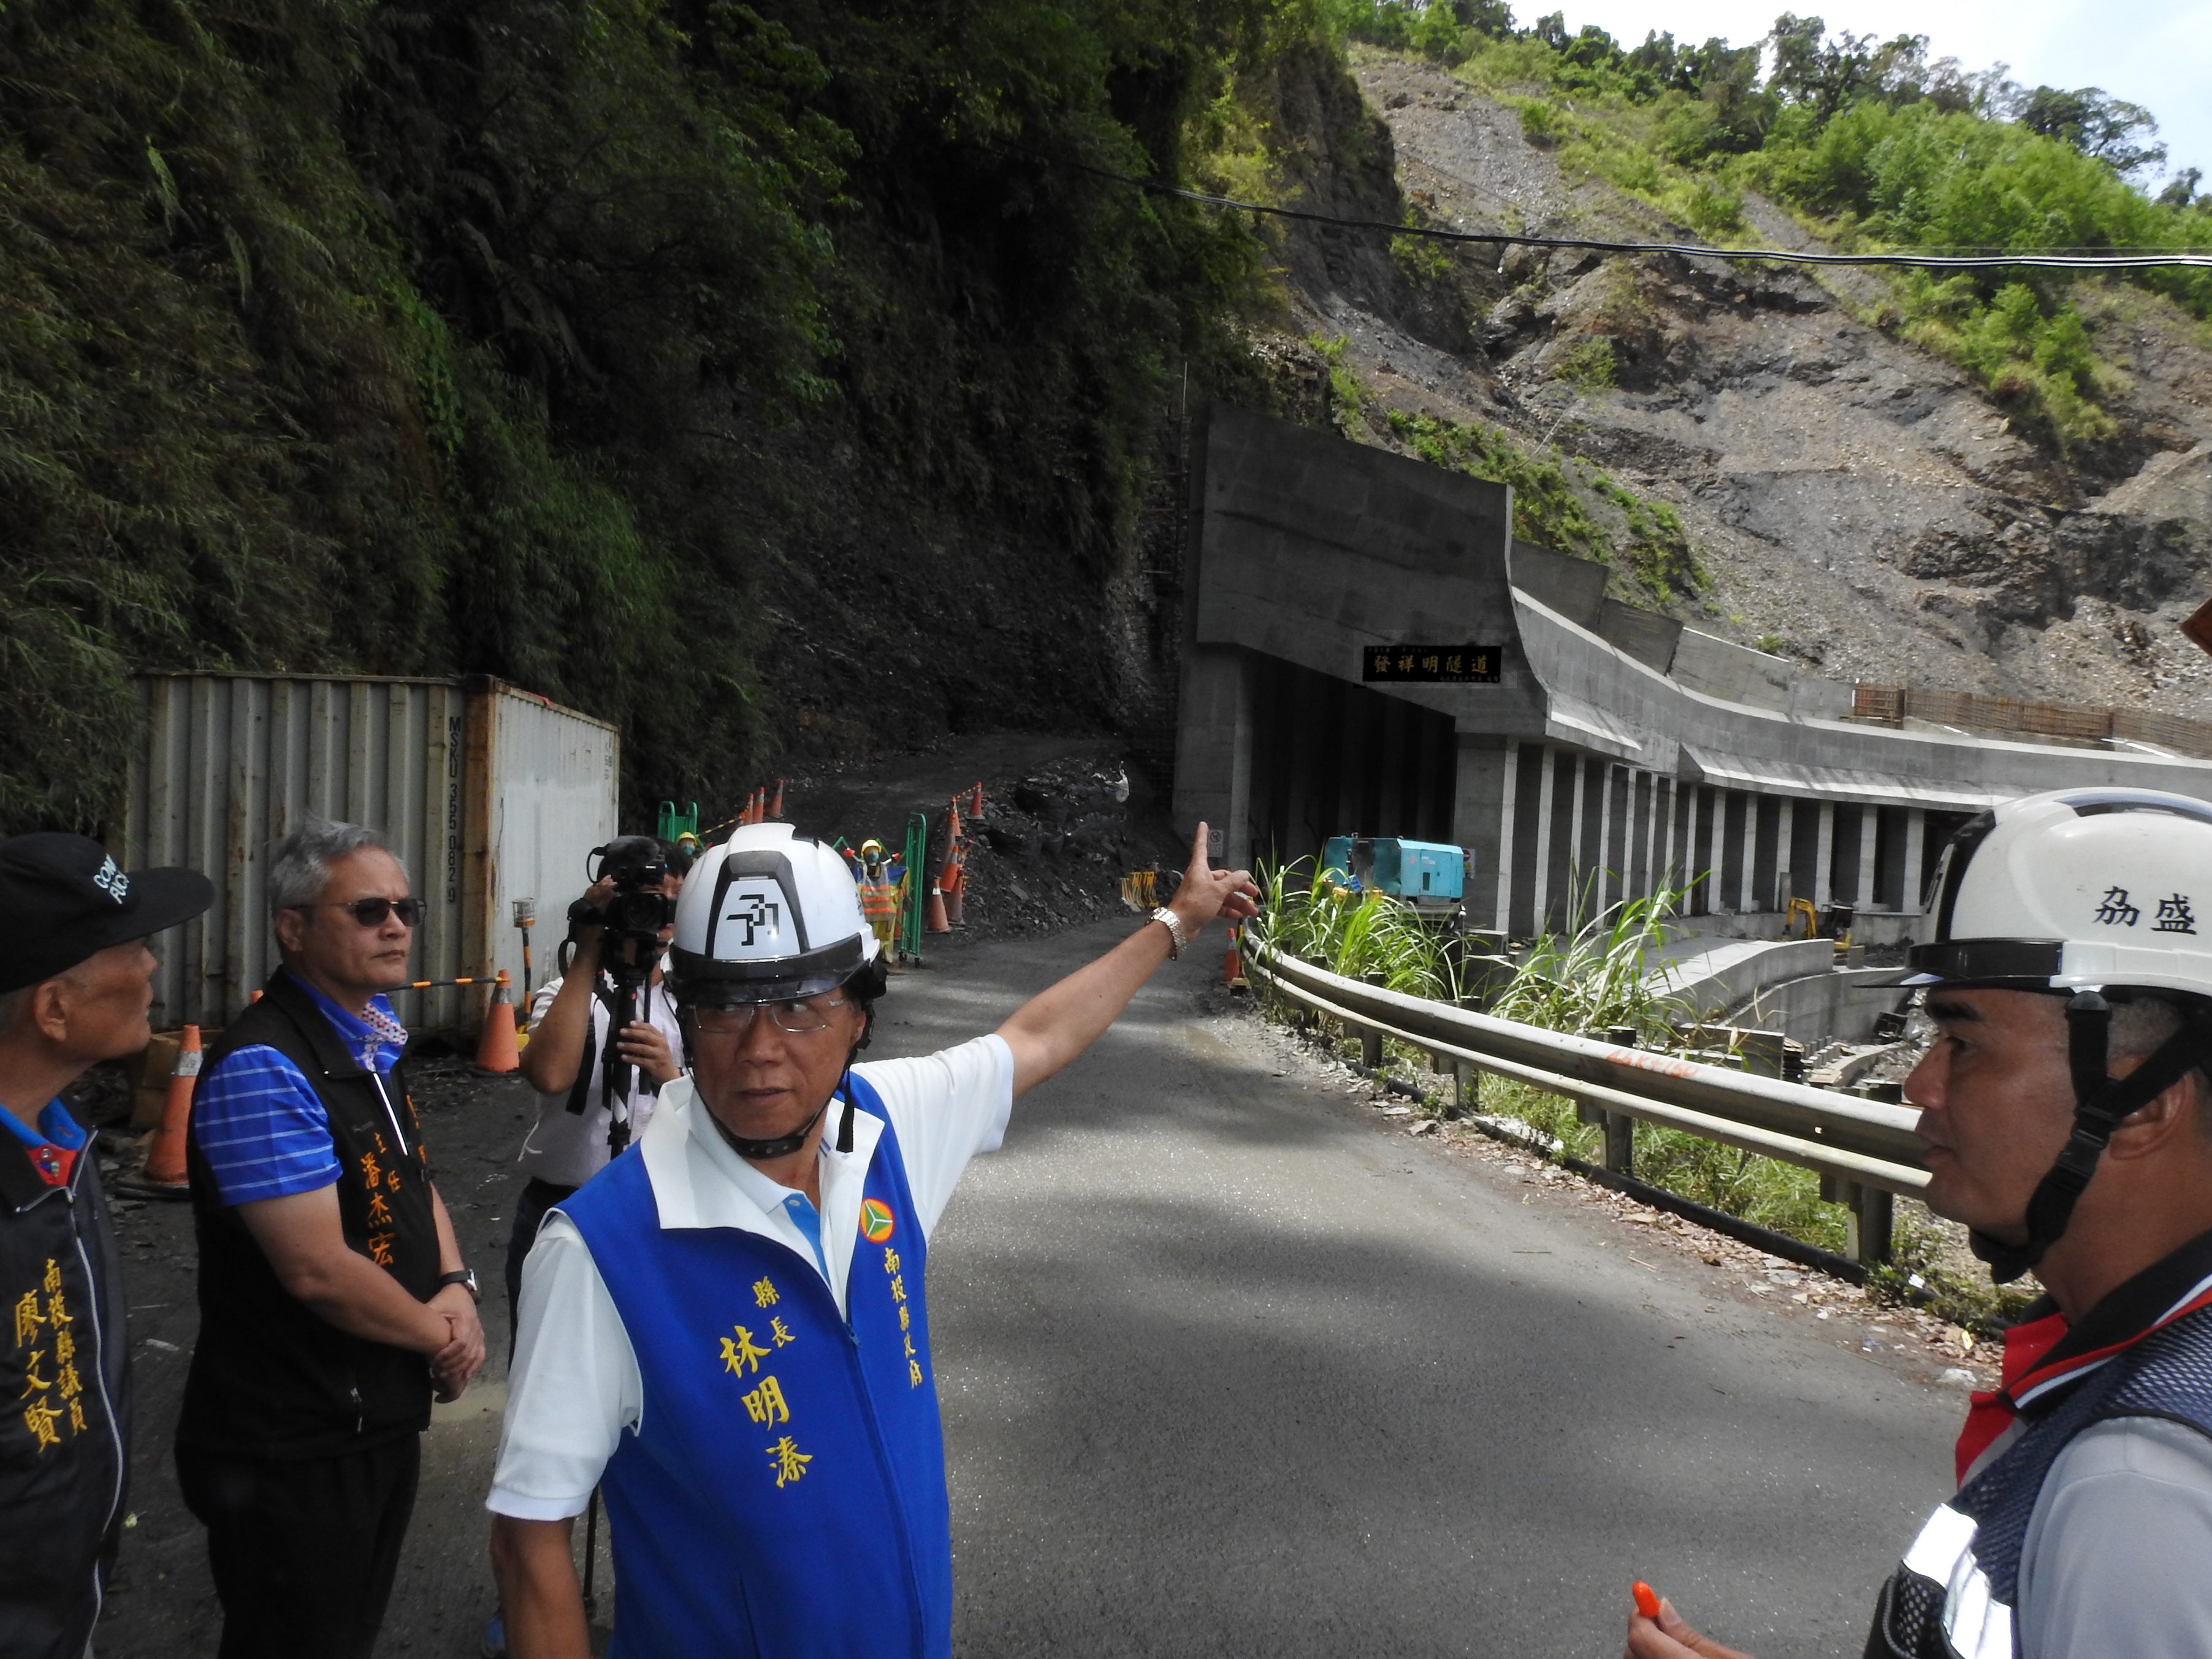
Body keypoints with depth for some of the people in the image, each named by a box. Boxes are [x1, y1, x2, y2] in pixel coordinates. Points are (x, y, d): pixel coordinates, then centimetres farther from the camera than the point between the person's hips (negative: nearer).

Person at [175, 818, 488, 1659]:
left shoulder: (373, 1043, 7)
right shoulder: (264, 1069, -23)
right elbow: (317, 1268, -27)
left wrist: (456, 1289, -3)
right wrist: (439, 1337, -12)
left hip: (383, 1417, 9)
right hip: (295, 1454, -9)